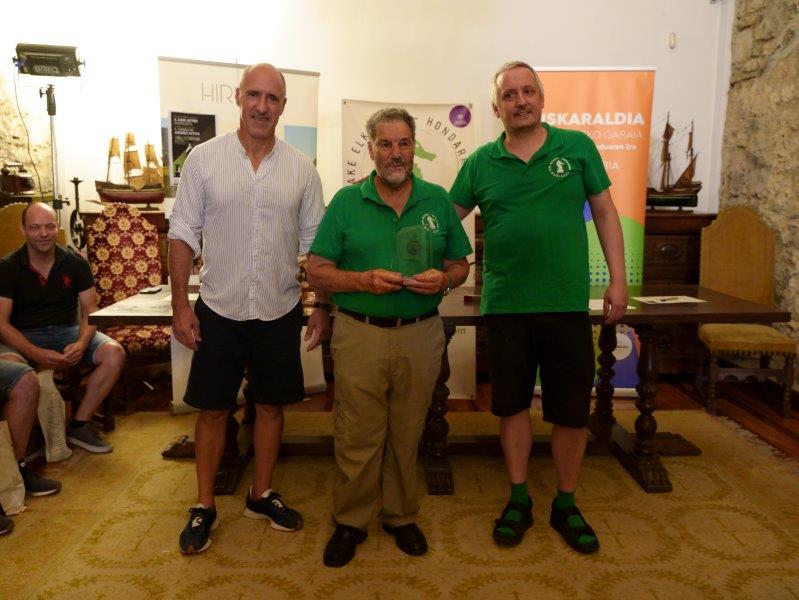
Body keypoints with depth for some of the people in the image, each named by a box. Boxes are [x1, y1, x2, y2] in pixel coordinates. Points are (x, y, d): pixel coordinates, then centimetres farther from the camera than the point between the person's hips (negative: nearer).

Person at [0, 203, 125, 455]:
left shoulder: (75, 262, 2)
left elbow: (90, 310, 0)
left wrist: (82, 343, -22)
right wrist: (36, 354, -28)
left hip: (68, 331, 3)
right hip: (25, 338, -3)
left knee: (114, 353, -24)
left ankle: (79, 424, -11)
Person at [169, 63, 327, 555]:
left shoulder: (302, 168, 1)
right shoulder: (204, 158, -3)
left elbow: (315, 243, 4)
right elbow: (184, 234, -2)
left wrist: (322, 306, 1)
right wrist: (181, 304, -6)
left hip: (280, 312, 2)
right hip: (219, 310, -1)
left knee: (271, 405, 13)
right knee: (213, 409, 8)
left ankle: (262, 495, 32)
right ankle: (204, 508, 25)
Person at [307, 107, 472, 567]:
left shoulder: (438, 201, 7)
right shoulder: (346, 202, 1)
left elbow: (460, 265, 12)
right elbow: (318, 271, -1)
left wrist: (444, 279, -11)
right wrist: (364, 280, -18)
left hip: (421, 335, 2)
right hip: (360, 335, -1)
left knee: (407, 434, 13)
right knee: (357, 436, 6)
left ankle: (402, 516, 33)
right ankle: (351, 521, 26)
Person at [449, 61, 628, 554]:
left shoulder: (577, 147, 3)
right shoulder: (480, 163, 4)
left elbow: (606, 213, 6)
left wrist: (618, 279, -1)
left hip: (568, 303, 0)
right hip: (505, 306, 1)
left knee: (572, 410, 7)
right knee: (513, 405, 11)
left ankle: (566, 505, 28)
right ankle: (519, 500, 30)